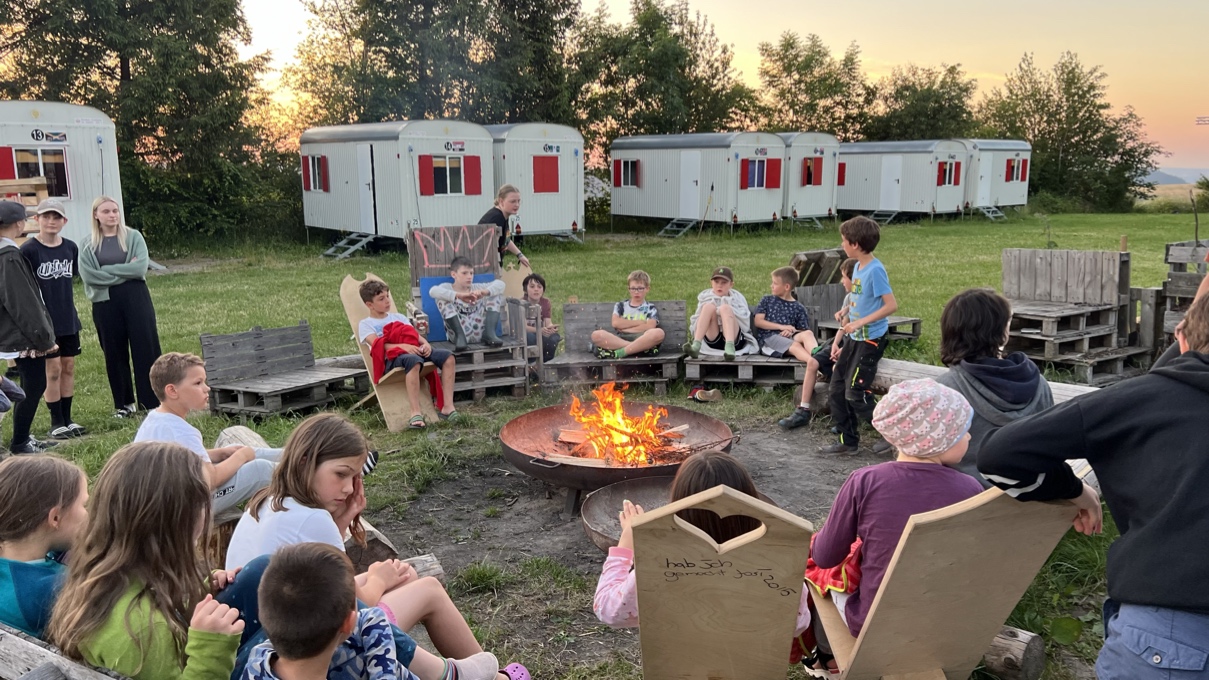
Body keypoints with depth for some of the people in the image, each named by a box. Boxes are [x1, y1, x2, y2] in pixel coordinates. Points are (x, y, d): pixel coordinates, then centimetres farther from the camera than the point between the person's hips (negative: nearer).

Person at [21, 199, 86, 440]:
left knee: (68, 367, 9)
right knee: (52, 369, 1)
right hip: (44, 320, -5)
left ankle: (68, 418, 20)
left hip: (68, 319, 5)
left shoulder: (70, 247, 4)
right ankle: (56, 422, 12)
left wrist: (70, 306, 12)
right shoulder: (28, 250, -11)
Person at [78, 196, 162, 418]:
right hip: (105, 302, 1)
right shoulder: (89, 245, 5)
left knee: (146, 347, -3)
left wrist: (107, 270, -10)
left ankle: (152, 400, 5)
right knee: (115, 353, 7)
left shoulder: (133, 237, 2)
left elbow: (140, 267, -11)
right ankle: (125, 403, 18)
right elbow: (88, 275, -8)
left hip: (136, 298, -1)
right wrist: (125, 271, -9)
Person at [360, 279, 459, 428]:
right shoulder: (365, 324, 12)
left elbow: (415, 334, 19)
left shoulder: (398, 317, 31)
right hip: (391, 359, -6)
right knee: (413, 360, -41)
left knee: (448, 356, -16)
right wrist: (403, 346, -23)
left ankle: (447, 407, -21)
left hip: (413, 351, 6)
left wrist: (425, 343, -6)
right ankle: (416, 414, -43)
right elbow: (377, 345, -6)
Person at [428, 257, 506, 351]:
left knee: (496, 293, 1)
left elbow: (500, 284, 1)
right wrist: (459, 295, -33)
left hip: (480, 331, 3)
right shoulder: (447, 287, 7)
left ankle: (489, 333, -16)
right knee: (442, 298, -16)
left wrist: (484, 292, -21)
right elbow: (433, 291, -19)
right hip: (459, 330, -3)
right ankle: (460, 336, -25)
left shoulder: (476, 288, 16)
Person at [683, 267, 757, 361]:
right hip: (712, 342, 1)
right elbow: (694, 326, 11)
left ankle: (730, 348, -47)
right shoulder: (706, 298, 17)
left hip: (735, 340, -1)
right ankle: (696, 346, -38)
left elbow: (745, 325, -1)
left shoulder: (737, 298, 14)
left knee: (725, 307, -22)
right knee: (709, 307, -18)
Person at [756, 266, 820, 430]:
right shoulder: (767, 300, 18)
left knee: (807, 334, -34)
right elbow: (758, 321, 4)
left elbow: (805, 331, 12)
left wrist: (792, 331, -10)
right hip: (768, 339, -1)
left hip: (790, 338, 1)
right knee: (795, 345, -35)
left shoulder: (798, 308, 18)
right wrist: (782, 327, -6)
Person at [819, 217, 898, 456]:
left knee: (855, 394, -7)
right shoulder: (858, 267, 9)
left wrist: (860, 322, -25)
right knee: (836, 391, 10)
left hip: (871, 339, -9)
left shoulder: (875, 270, -17)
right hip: (854, 338, 9)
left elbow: (891, 305, -22)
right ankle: (848, 441, 21)